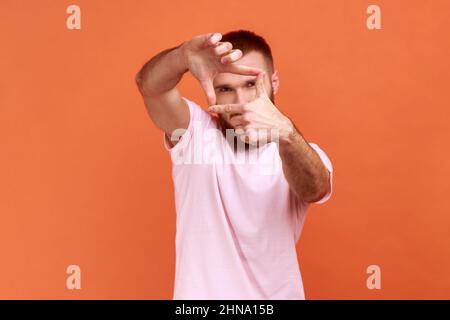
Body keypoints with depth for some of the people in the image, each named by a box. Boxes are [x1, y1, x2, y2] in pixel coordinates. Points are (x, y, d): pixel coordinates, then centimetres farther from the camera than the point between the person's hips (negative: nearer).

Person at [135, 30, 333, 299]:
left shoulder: (302, 154, -8)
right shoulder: (194, 133, -8)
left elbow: (314, 190, -30)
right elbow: (150, 85, -25)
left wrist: (286, 133, -49)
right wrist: (185, 55, -45)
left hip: (275, 295, 1)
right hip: (199, 293, 0)